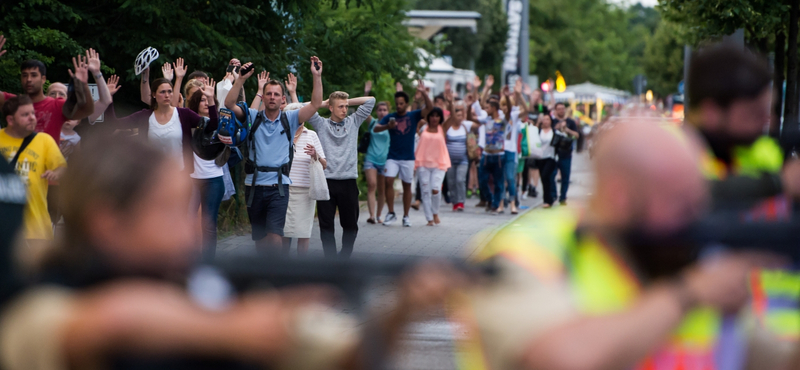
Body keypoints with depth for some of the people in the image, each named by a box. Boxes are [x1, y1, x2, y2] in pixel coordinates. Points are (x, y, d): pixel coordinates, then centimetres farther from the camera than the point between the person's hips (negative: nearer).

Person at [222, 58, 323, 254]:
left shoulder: (289, 119, 5)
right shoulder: (253, 117, 6)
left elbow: (316, 104, -5)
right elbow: (229, 103, -7)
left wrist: (317, 76, -13)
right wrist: (241, 79, -16)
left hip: (278, 187, -2)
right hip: (254, 186, 2)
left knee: (275, 236, -18)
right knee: (259, 237, 11)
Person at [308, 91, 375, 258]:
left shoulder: (353, 122, 11)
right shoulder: (322, 124, 6)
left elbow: (370, 100, 10)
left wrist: (348, 101, 10)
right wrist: (324, 103, 7)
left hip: (348, 182, 2)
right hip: (327, 181, -2)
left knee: (350, 224, 8)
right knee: (326, 225, -1)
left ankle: (344, 257, 22)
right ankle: (331, 259, 4)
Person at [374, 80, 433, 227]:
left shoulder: (413, 116, 2)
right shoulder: (390, 117, 3)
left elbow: (430, 107, -9)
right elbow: (376, 129, -8)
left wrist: (423, 93, -24)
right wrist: (387, 126, -28)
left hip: (408, 157, 0)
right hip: (392, 157, 0)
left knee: (407, 186, 5)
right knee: (388, 181, -13)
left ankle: (406, 216, 13)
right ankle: (391, 213, -3)